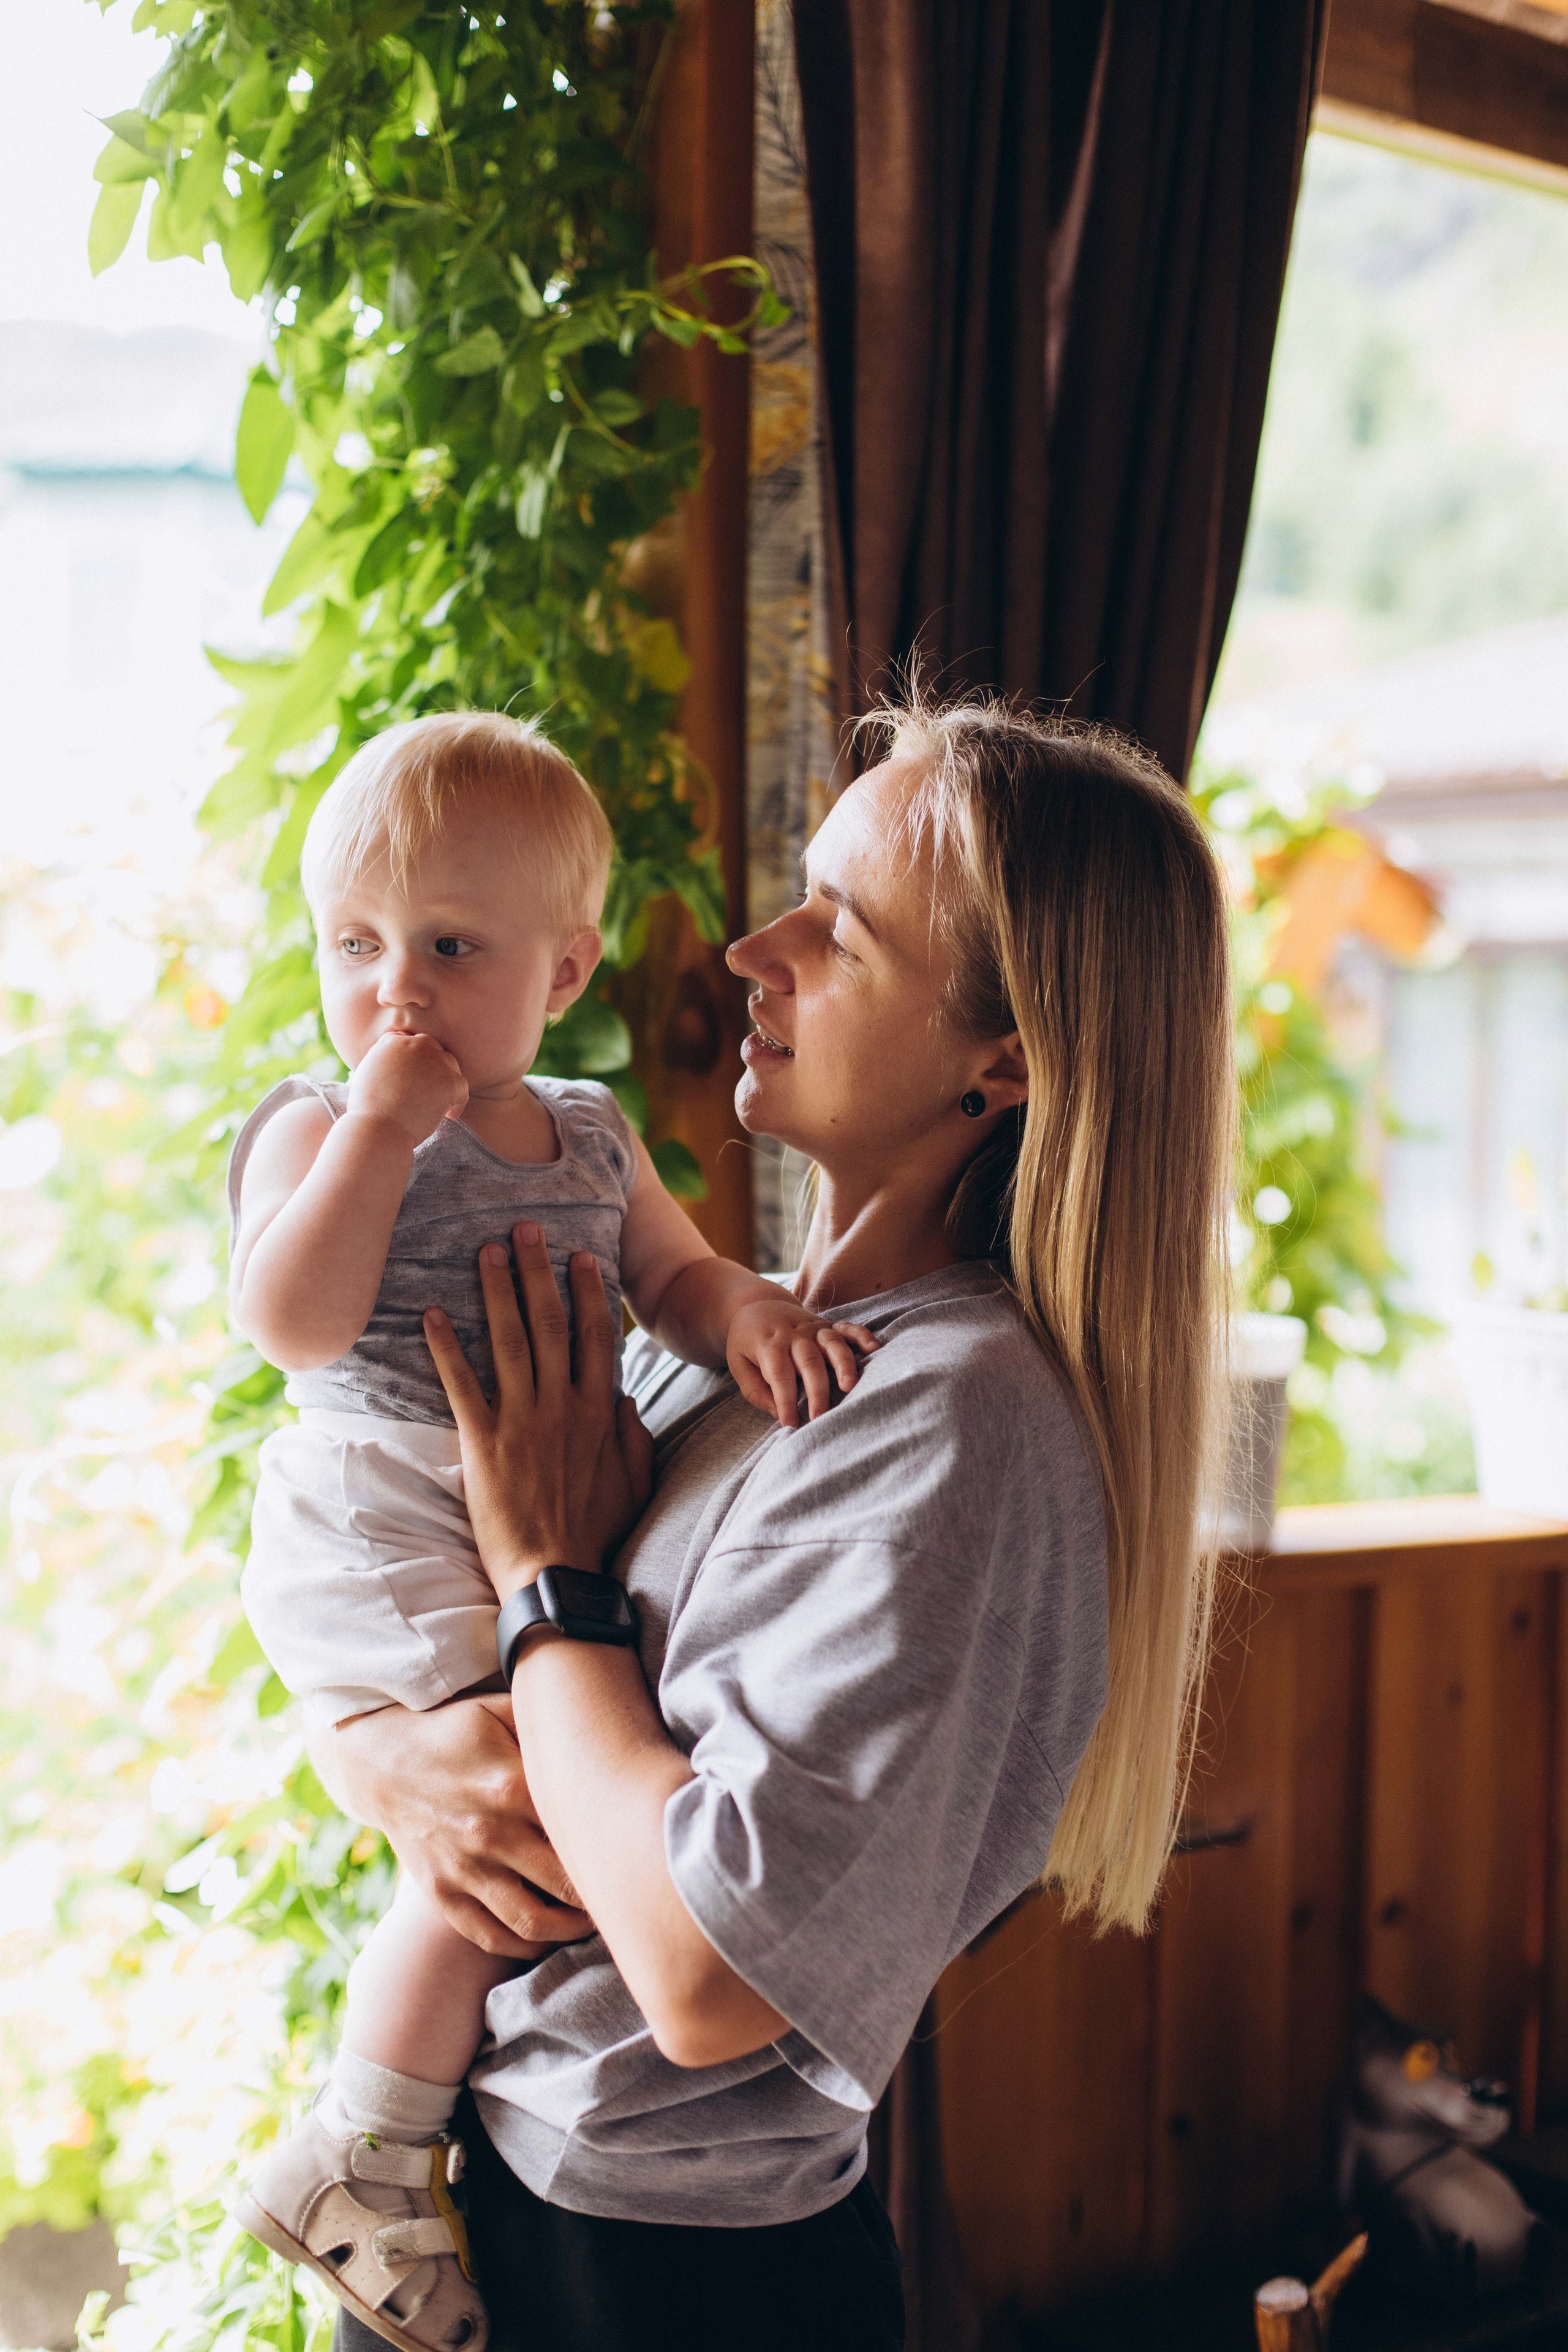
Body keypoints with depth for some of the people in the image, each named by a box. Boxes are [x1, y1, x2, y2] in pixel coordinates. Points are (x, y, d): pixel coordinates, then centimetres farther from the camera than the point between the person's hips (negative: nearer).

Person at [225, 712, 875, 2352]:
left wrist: (749, 1313, -13)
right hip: (378, 1546, -8)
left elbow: (674, 1271, 9)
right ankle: (355, 2167, -1)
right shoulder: (316, 1130, -7)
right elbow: (292, 1318, -22)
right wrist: (384, 1120, -22)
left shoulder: (589, 1137, 13)